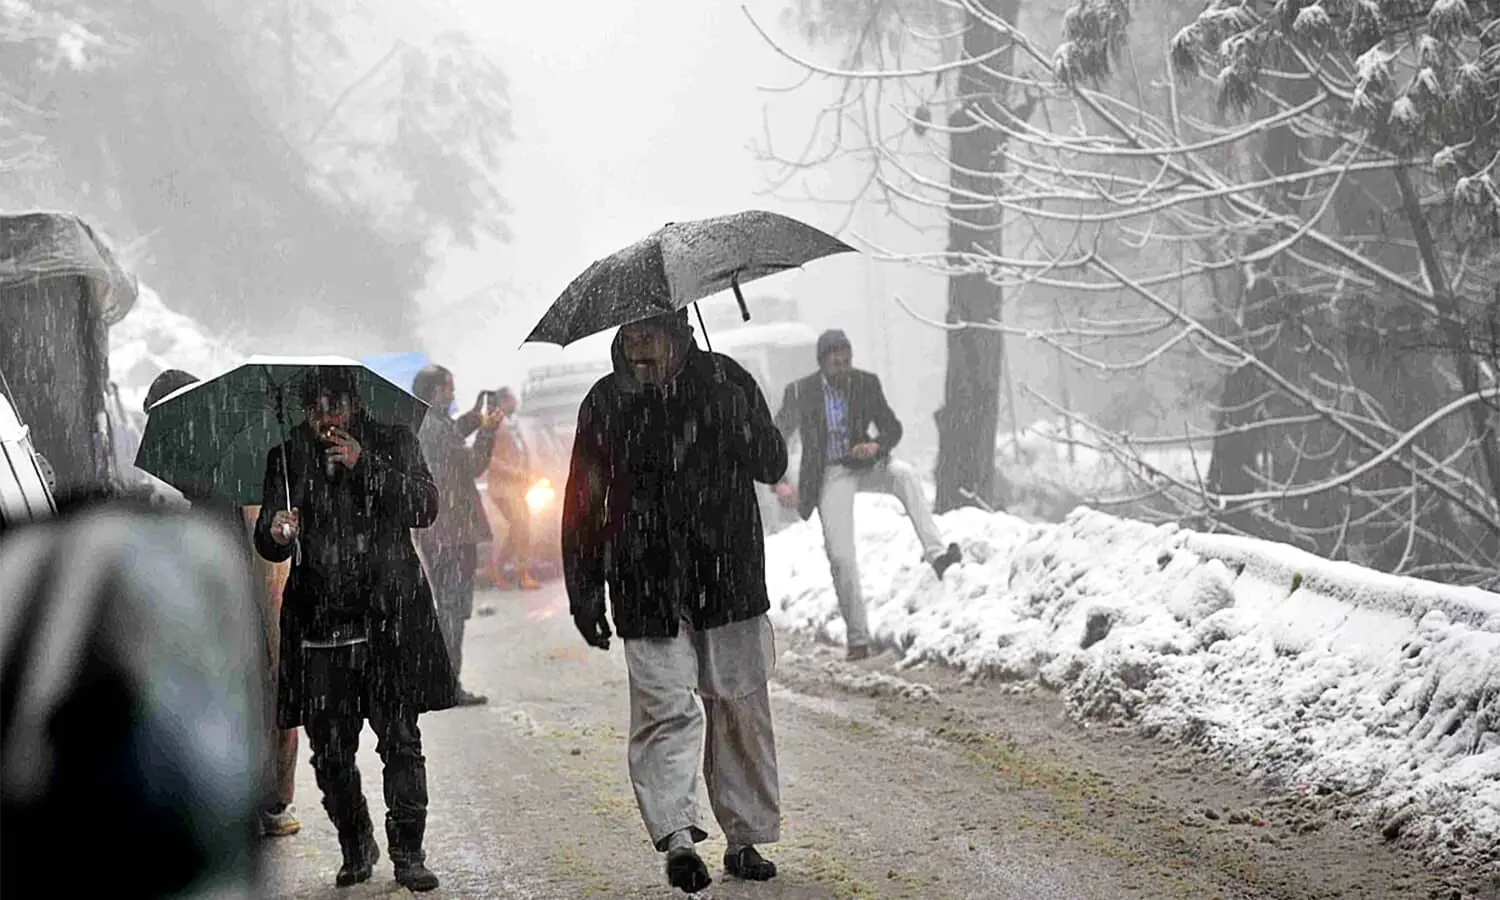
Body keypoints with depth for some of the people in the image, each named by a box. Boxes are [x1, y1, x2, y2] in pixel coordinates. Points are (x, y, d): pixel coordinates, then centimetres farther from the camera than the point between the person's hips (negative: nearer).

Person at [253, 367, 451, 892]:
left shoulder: (392, 444, 7)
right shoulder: (287, 459, 11)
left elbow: (424, 508, -5)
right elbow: (267, 545, 9)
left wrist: (365, 466, -15)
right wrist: (276, 533, -16)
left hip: (389, 617, -2)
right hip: (319, 622, 2)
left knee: (400, 740, -6)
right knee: (330, 750, 3)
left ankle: (408, 854, 2)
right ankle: (356, 850, 20)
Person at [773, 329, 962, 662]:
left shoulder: (866, 383, -5)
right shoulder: (801, 392, -11)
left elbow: (893, 428, -1)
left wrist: (876, 445, -25)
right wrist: (779, 483, -20)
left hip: (863, 464, 2)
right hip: (831, 475, -2)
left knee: (905, 474, -31)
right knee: (841, 557, -8)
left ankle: (935, 553, -40)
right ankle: (857, 637, 3)